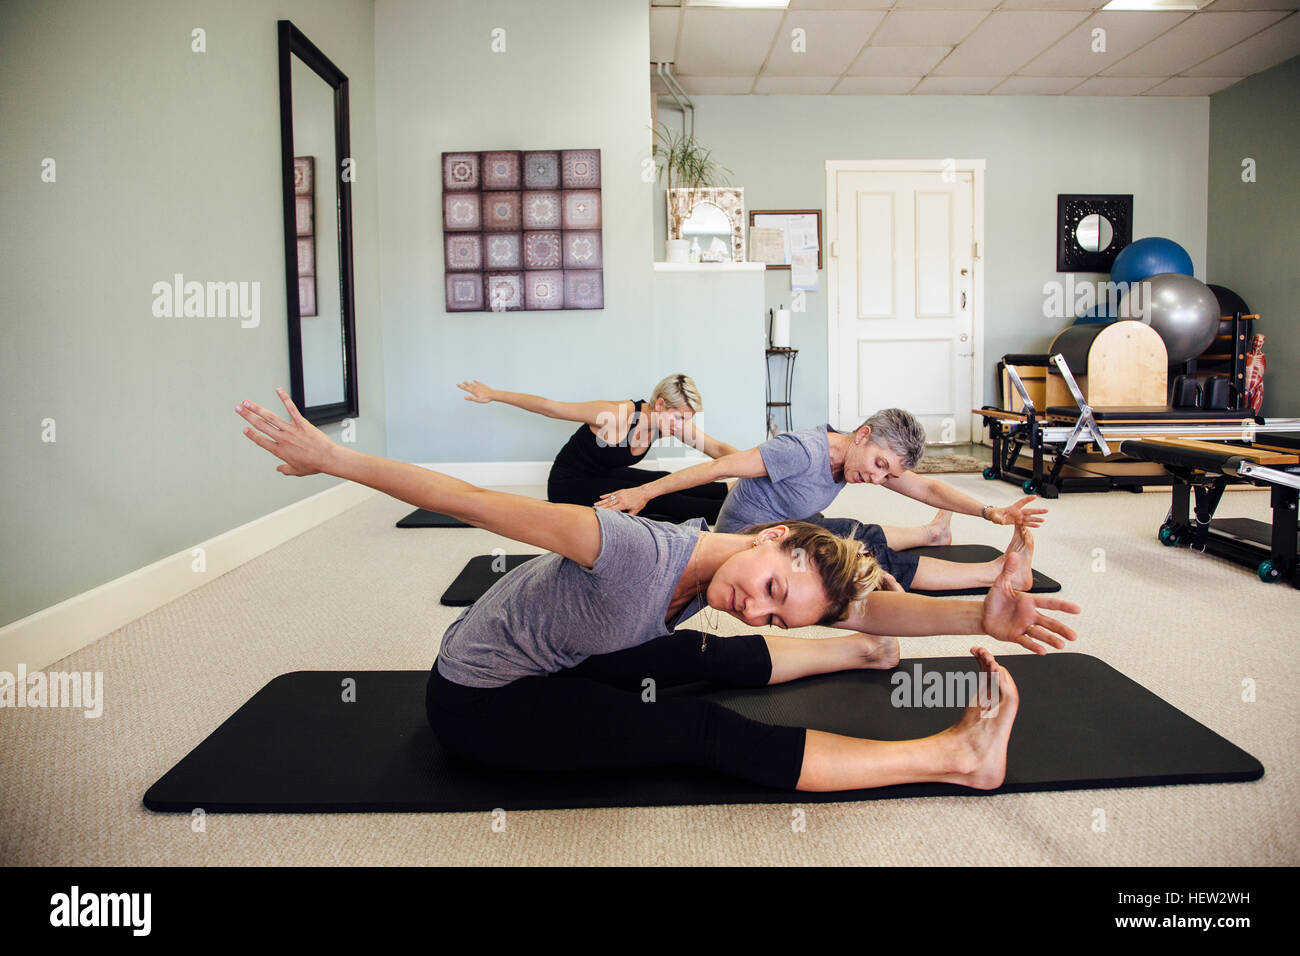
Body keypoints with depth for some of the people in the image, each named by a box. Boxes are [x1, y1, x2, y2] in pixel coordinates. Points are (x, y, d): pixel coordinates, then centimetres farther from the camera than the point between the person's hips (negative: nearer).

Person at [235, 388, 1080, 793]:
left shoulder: (719, 563, -10)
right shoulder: (639, 553, -34)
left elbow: (863, 600, -14)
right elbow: (478, 504, -35)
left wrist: (978, 616, -27)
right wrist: (332, 458, -33)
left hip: (549, 662, 7)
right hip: (480, 702, -7)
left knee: (710, 660, 15)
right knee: (704, 735, -15)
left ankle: (858, 654, 38)